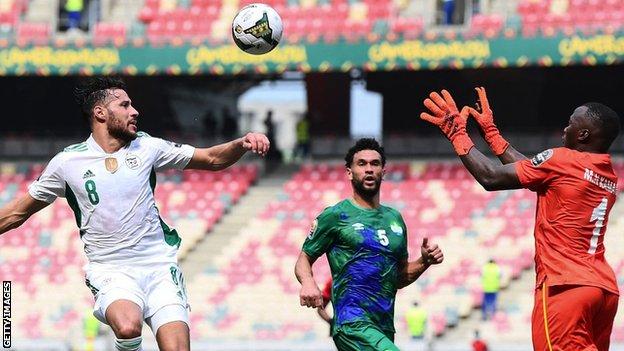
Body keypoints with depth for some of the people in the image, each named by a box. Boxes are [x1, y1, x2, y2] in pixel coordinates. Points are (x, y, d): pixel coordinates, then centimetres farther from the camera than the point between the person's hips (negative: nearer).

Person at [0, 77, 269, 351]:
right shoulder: (67, 162, 1)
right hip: (110, 272, -2)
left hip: (159, 266, 3)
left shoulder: (146, 147, 7)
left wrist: (242, 143, -7)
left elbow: (213, 159, 11)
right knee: (128, 328, -34)